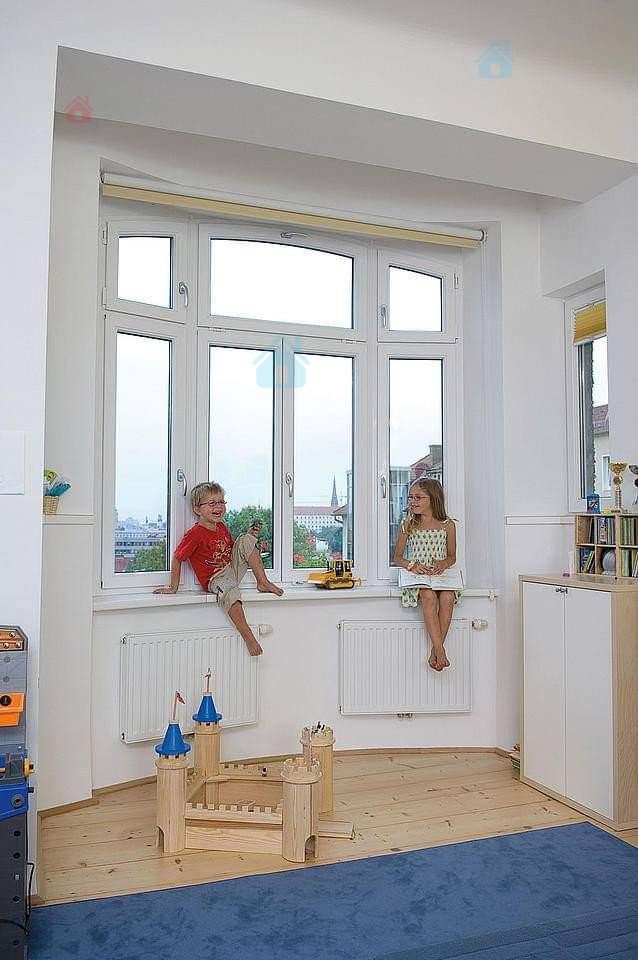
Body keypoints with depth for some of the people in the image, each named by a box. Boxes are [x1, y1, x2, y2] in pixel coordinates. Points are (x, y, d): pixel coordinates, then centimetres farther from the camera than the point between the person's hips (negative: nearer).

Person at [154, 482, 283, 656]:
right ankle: (249, 637, -34)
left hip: (233, 569, 8)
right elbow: (177, 559, -14)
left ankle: (263, 583, -5)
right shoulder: (195, 534, -18)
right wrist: (173, 588, -11)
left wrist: (250, 537, 4)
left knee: (246, 540, -7)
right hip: (216, 579, -8)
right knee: (230, 593, -40)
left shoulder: (222, 527, 7)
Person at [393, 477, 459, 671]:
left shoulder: (447, 525, 6)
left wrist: (443, 563, -9)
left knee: (447, 598, -30)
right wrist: (411, 564, -12)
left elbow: (452, 556, 14)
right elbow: (397, 557, 9)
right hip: (417, 575, -1)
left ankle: (435, 651, -21)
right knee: (429, 596, -32)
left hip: (440, 574, 1)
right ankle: (440, 650, -32)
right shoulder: (408, 525, 6)